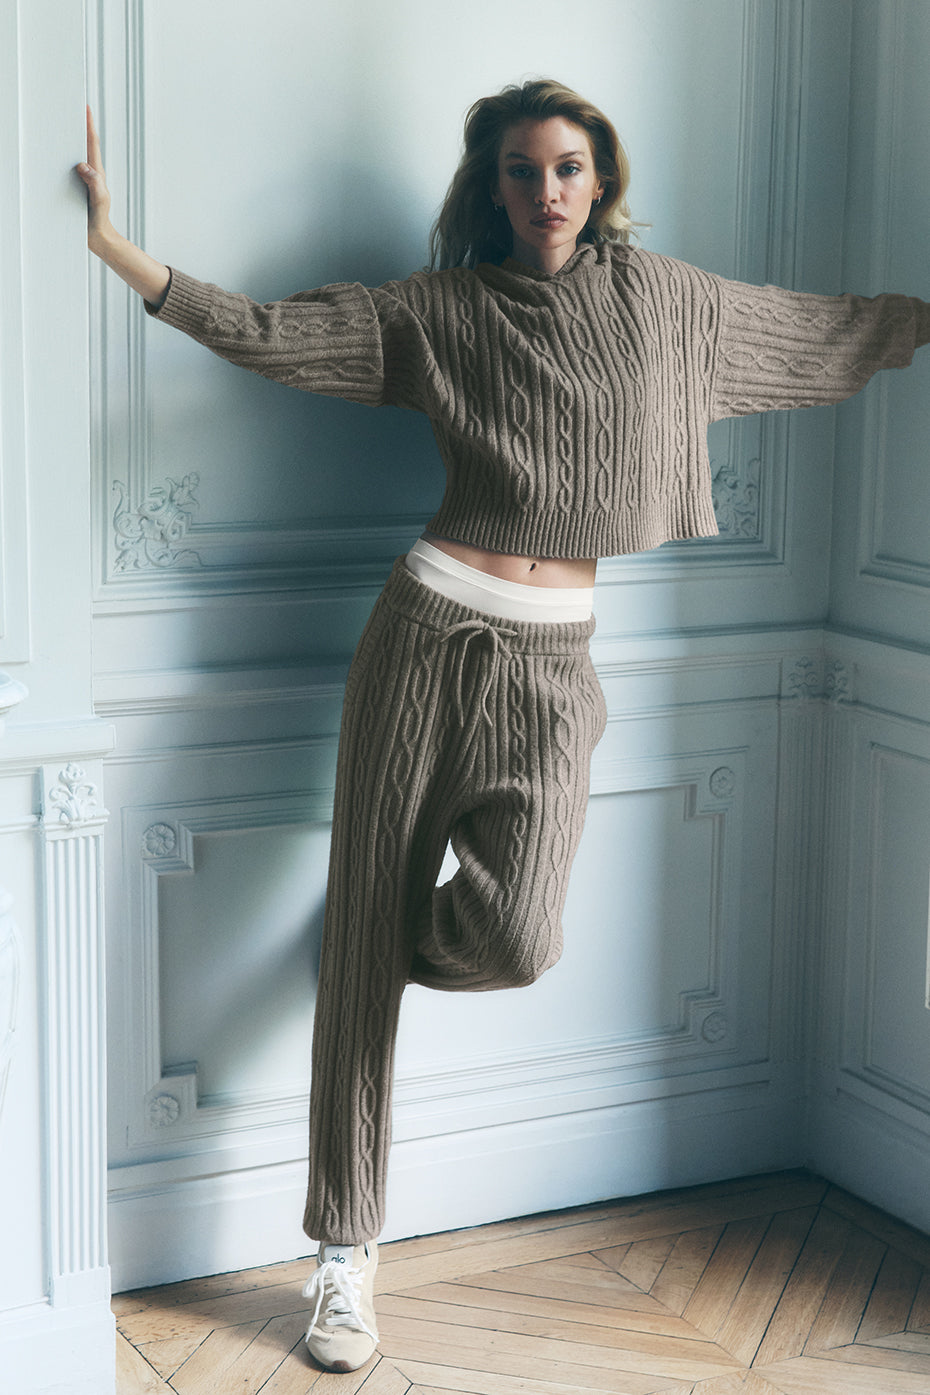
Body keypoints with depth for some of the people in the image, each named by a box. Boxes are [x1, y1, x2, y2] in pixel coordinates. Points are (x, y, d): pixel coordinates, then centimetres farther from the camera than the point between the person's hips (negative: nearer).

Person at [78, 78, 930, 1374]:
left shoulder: (666, 299, 10)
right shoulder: (439, 309, 4)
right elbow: (264, 333, -2)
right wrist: (109, 242, -10)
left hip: (552, 660, 1)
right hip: (429, 633, -1)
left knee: (514, 944, -20)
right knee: (366, 944, 0)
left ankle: (424, 927, 21)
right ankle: (347, 1247, 14)